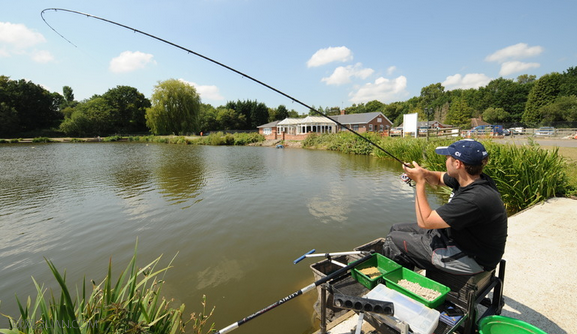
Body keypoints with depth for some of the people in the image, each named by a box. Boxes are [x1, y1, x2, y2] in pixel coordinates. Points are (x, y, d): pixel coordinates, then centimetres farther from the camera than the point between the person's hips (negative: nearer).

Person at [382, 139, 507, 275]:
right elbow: (439, 178, 15)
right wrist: (424, 173, -10)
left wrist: (420, 182, -24)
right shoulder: (471, 178, -6)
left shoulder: (475, 199, -33)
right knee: (397, 229, 11)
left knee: (393, 241, -8)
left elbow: (424, 221, -28)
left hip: (470, 259, -9)